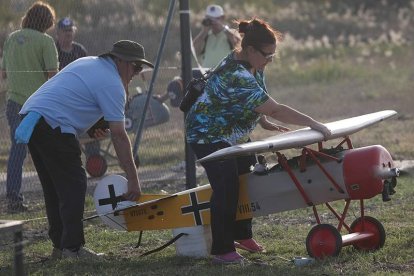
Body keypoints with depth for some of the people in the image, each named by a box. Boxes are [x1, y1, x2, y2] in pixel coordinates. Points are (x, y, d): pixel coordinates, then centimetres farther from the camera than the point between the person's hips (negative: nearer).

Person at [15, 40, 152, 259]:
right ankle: (72, 248, -6)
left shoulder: (87, 62, 20)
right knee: (74, 186, -4)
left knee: (54, 187, 15)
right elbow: (119, 136, -10)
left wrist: (94, 126, 19)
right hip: (53, 126, -9)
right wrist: (133, 180, -8)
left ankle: (59, 245, 19)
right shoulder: (113, 85, -7)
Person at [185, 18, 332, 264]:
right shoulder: (236, 77, -35)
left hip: (236, 136, 10)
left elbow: (257, 103, 14)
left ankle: (242, 236, 26)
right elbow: (274, 109, -38)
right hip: (209, 135, -10)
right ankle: (222, 250, -13)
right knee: (226, 188, -17)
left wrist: (264, 122, 0)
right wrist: (313, 124, -35)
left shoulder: (253, 65, -4)